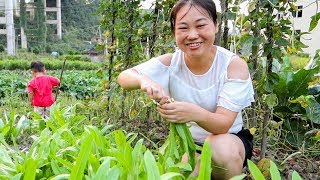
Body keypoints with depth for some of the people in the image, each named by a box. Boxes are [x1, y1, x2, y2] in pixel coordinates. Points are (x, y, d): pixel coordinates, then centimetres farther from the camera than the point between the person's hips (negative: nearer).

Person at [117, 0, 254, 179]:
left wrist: (195, 113, -50)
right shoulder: (170, 62, -14)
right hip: (187, 142, 3)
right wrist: (143, 80, -39)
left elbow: (223, 124, -27)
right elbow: (123, 77, -15)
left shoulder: (235, 65, -21)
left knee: (222, 148, -34)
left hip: (229, 139, -2)